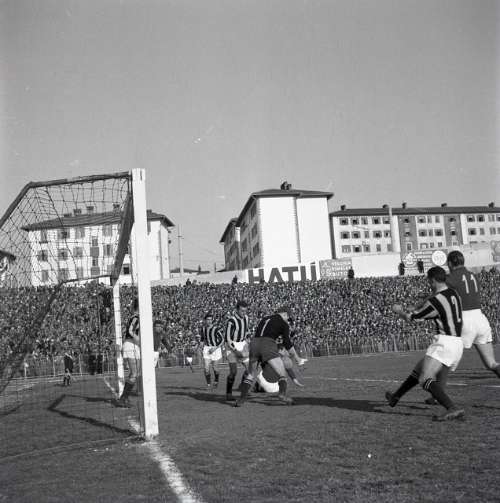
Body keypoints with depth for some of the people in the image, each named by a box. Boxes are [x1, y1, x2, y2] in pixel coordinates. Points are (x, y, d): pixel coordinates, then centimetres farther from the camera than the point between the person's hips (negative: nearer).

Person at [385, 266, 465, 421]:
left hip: (444, 343, -9)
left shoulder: (435, 300, -13)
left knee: (426, 379, -16)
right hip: (457, 343, 9)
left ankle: (453, 409, -30)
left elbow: (410, 317, -2)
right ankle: (395, 397, 36)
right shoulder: (454, 294, 11)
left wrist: (398, 311, 19)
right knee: (419, 369, 21)